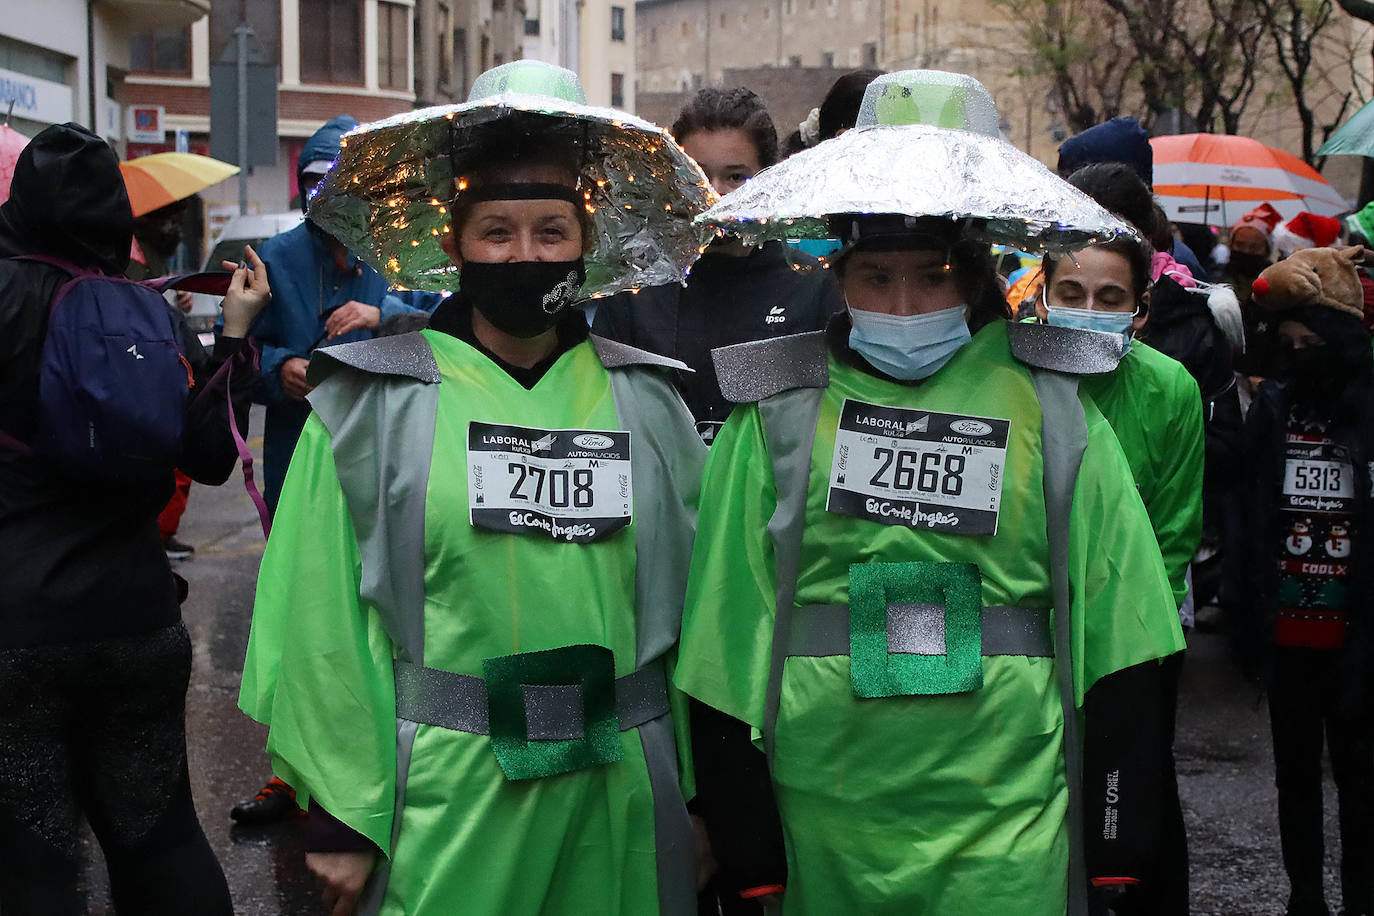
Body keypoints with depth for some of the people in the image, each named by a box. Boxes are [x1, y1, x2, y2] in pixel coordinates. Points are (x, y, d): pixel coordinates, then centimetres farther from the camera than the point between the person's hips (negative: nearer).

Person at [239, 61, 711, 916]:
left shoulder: (645, 402, 4)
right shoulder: (374, 406, -4)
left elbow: (696, 598, 7)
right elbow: (323, 618, -5)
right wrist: (342, 812, -6)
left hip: (623, 793, 3)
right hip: (446, 796, -2)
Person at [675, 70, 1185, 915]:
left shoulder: (1053, 410, 2)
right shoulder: (777, 412, 1)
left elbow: (1113, 625, 5)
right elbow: (728, 621, 3)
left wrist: (1120, 831, 4)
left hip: (1006, 818, 0)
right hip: (821, 816, 0)